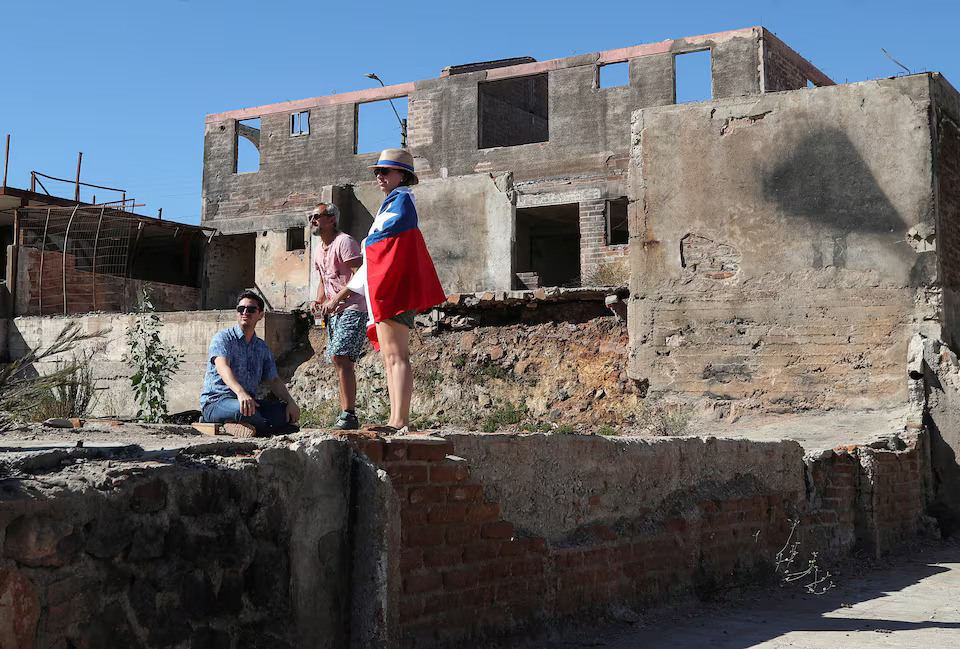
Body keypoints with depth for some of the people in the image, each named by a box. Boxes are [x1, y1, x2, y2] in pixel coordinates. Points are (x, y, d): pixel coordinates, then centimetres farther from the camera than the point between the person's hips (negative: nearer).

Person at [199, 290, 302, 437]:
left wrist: (290, 402, -9)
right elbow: (222, 367, -21)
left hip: (249, 403, 6)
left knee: (288, 413, -16)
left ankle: (242, 425, -22)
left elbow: (274, 380, 13)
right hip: (215, 402, -6)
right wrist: (241, 393, -42)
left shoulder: (263, 348, 18)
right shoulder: (223, 338, -2)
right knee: (242, 409, -40)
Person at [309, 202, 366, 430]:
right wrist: (318, 301, 8)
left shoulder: (344, 242, -10)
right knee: (339, 361, 6)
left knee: (339, 357, -21)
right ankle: (344, 417, 9)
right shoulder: (318, 251, 18)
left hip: (353, 308, -9)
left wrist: (336, 299, -21)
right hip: (334, 312, 9)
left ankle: (349, 415, -21)